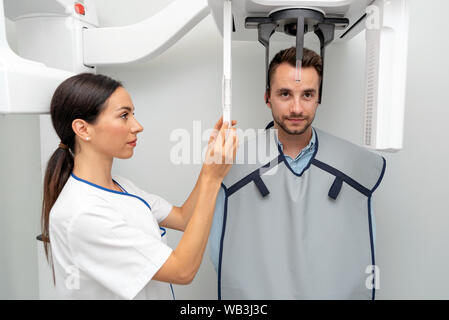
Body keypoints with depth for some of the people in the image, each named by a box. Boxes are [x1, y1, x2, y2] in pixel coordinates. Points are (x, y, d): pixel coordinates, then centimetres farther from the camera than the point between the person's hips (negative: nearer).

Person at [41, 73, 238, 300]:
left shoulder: (119, 186, -3)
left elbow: (183, 218, -3)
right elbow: (183, 270, -28)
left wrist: (213, 155, -14)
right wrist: (212, 178, -29)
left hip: (158, 292, 8)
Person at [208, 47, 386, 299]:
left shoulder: (360, 166, -11)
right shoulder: (233, 165, -15)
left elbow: (364, 254, -4)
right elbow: (220, 252, -9)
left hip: (334, 292, 2)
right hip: (256, 292, -1)